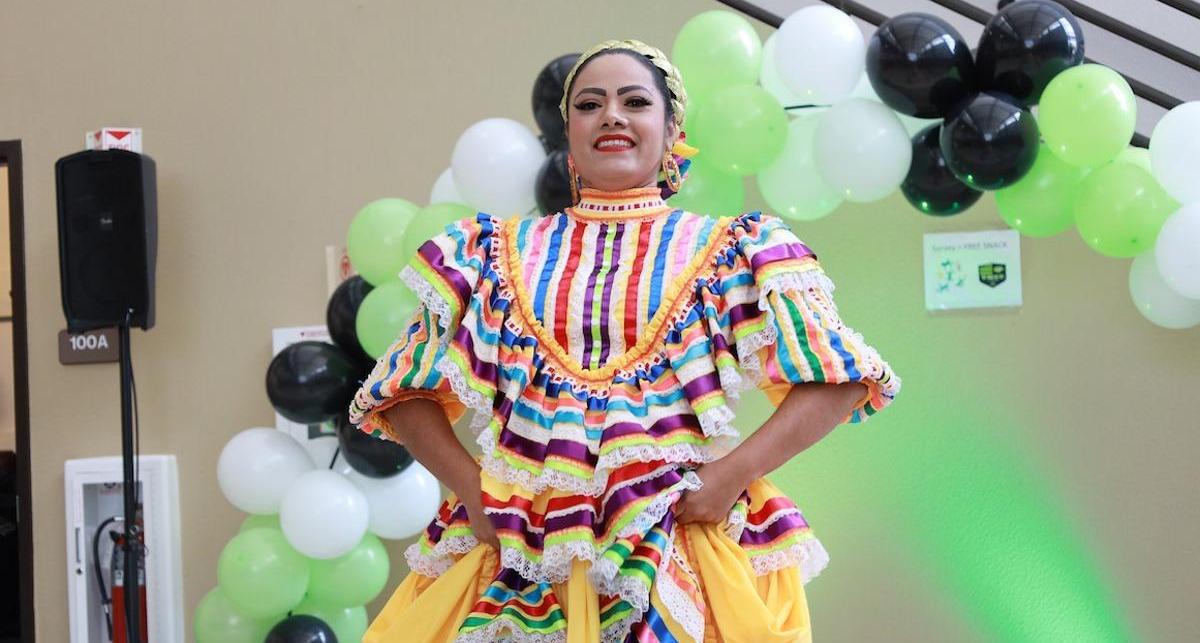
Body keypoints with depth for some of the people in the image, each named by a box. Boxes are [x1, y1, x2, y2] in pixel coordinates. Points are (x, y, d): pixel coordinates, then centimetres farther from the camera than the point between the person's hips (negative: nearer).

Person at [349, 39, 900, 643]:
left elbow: (840, 379, 0)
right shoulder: (496, 251, 11)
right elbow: (409, 393, 12)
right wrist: (468, 485, -4)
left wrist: (734, 471, -12)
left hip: (683, 541, -1)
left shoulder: (730, 249, 6)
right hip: (520, 550, 2)